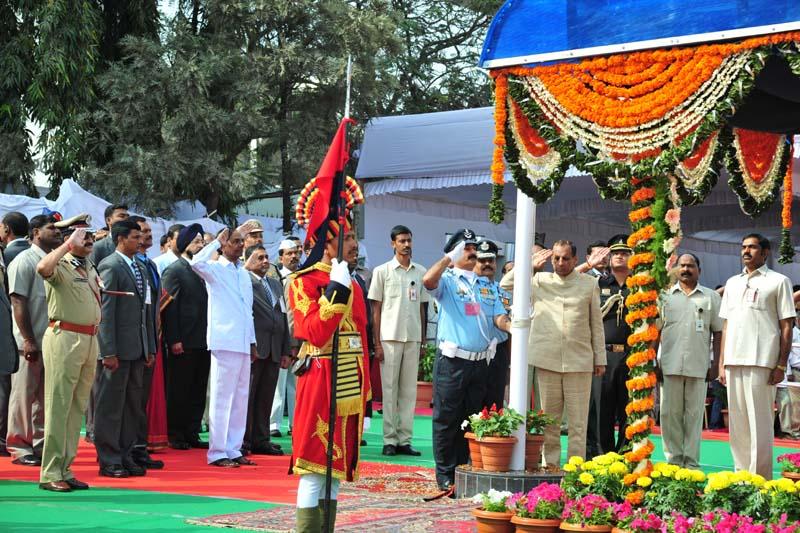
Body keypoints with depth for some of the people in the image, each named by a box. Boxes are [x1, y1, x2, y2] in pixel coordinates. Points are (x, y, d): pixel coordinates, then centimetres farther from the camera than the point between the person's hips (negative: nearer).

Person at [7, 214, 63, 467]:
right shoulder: (25, 261, -8)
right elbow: (18, 303, -12)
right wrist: (28, 340, -16)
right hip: (30, 343, -6)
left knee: (45, 397, 12)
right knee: (24, 396, 0)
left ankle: (41, 444, 20)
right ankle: (19, 447, 6)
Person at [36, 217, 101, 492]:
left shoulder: (90, 268, 17)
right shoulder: (61, 266, -9)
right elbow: (43, 268, -33)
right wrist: (70, 244, -24)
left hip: (89, 340, 8)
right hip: (64, 338, -8)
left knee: (77, 407, 11)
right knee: (58, 406, -6)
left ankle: (65, 469, 18)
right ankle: (50, 473, -3)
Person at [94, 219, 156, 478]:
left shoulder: (140, 268, 16)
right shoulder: (110, 266, -9)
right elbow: (106, 311, -14)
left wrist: (151, 348, 14)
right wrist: (109, 352, -18)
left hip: (138, 348, 8)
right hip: (119, 347, -8)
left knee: (133, 406, 11)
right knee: (111, 406, -1)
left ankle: (125, 456, 19)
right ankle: (109, 460, 4)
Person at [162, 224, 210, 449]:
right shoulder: (173, 270, -5)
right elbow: (169, 306, -11)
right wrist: (174, 340, -17)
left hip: (202, 342, 7)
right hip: (183, 343, -7)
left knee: (198, 392, 9)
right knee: (179, 391, 0)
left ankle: (192, 433, 15)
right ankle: (175, 436, 6)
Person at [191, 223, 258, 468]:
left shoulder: (244, 274, 18)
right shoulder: (215, 270, -3)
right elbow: (197, 263, -27)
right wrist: (217, 240, -18)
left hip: (243, 344, 7)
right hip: (224, 342, -7)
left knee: (240, 399, 9)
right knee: (222, 399, -5)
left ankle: (233, 449, 16)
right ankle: (217, 452, -2)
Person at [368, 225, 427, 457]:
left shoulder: (420, 272, 11)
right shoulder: (382, 271, 1)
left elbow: (422, 308, 14)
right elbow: (376, 309, 0)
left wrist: (423, 341, 9)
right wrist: (377, 343, -6)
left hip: (413, 338, 3)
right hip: (390, 337, -3)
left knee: (409, 390, 4)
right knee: (390, 389, -1)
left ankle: (405, 439, 8)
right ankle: (389, 440, 2)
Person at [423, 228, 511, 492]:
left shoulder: (487, 287, 18)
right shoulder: (447, 281, 0)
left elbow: (499, 317, 8)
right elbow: (428, 280, -22)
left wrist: (513, 327, -13)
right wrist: (449, 258, -17)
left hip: (480, 361, 5)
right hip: (452, 362, -5)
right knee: (447, 419, -2)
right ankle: (446, 475, 3)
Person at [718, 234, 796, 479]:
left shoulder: (778, 281, 3)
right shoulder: (733, 283, 19)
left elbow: (787, 326, -1)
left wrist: (781, 365, -8)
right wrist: (722, 363, 12)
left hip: (762, 362, -5)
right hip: (734, 362, 5)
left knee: (759, 422, -6)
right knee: (737, 423, 6)